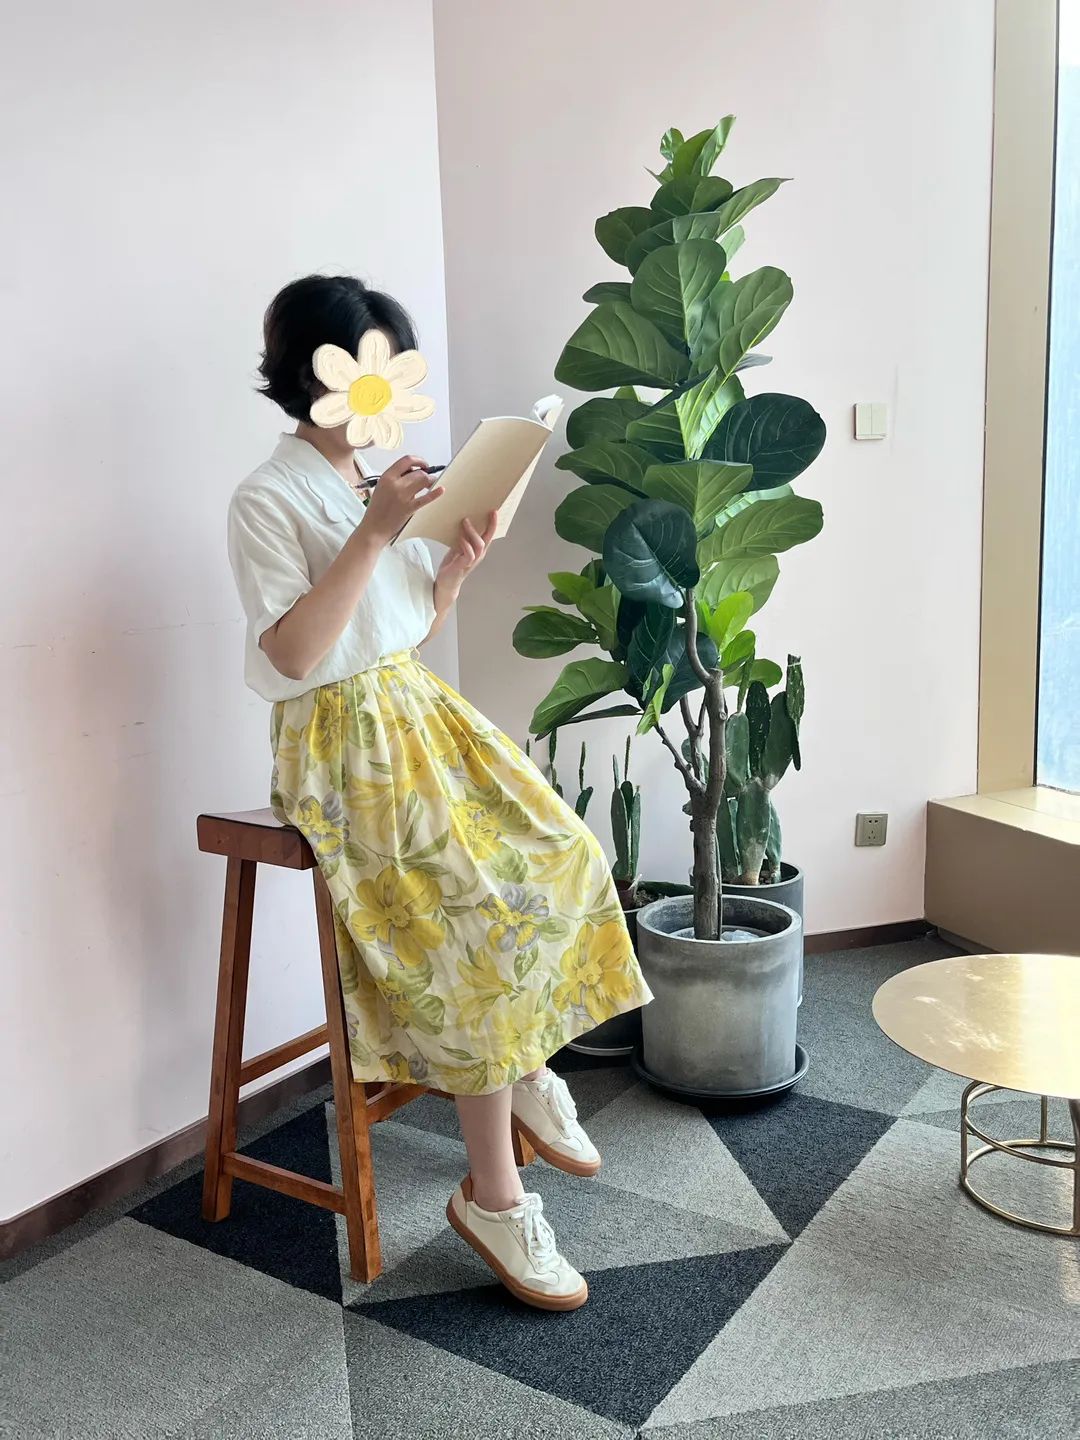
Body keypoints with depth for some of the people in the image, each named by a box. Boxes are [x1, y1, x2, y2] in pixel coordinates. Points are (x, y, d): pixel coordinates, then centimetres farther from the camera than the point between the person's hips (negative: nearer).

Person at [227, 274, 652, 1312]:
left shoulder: (379, 485, 12)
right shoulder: (269, 500, -11)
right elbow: (295, 653, -20)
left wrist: (454, 568, -2)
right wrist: (373, 537, -23)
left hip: (421, 715, 8)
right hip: (342, 741, -8)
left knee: (559, 857, -10)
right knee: (478, 922, -19)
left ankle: (526, 1065, 9)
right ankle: (491, 1195, -7)